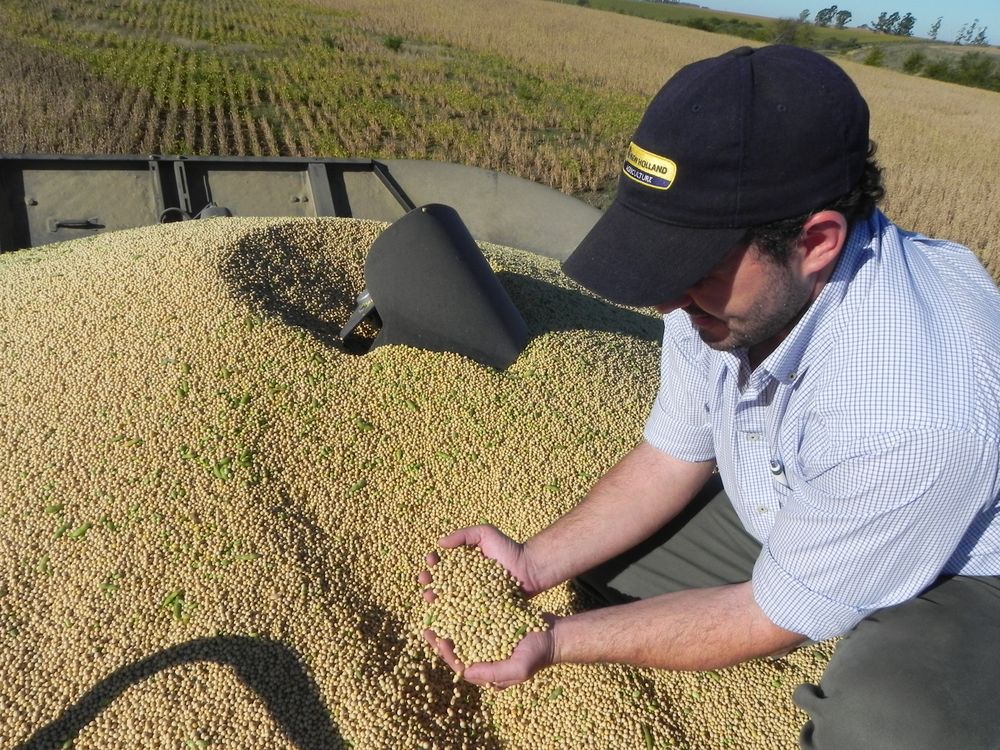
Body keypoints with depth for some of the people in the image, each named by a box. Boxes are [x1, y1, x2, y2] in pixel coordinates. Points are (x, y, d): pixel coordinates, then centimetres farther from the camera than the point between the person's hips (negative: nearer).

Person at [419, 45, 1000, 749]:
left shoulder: (916, 415, -40)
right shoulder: (724, 276, -20)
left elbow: (772, 618, -25)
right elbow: (670, 458, -6)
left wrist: (557, 641, -22)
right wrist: (534, 563, -16)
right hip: (778, 516, 6)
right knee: (598, 548, -2)